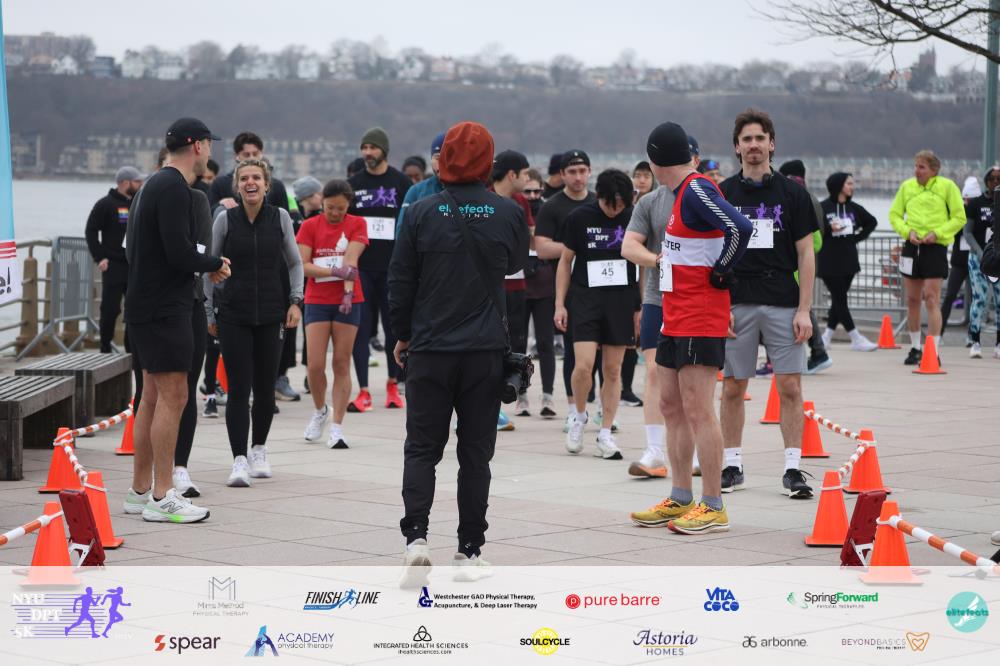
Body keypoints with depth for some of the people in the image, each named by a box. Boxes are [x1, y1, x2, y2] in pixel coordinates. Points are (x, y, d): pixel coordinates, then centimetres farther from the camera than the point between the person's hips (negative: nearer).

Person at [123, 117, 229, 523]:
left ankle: (140, 491, 18)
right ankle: (161, 498, -8)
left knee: (153, 395, 13)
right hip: (165, 308, -11)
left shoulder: (152, 185, 17)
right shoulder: (175, 189, -15)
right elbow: (179, 253, -23)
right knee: (173, 397, -9)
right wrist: (214, 264, -4)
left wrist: (203, 266, 14)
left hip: (143, 304, 11)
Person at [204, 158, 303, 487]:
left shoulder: (280, 218, 2)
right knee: (239, 388, -8)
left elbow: (295, 263, 14)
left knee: (265, 387, 8)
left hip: (270, 314, 2)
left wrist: (295, 301, 3)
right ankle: (239, 460, -7)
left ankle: (259, 449, 28)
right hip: (233, 315, -2)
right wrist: (208, 311, 6)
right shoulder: (225, 219, -1)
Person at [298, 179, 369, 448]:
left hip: (348, 302, -1)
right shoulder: (310, 226, 2)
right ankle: (320, 410, 22)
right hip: (317, 301, 1)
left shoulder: (357, 224, 1)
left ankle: (337, 428, 1)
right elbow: (302, 265, -7)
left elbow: (351, 260, -11)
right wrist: (334, 271, -21)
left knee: (342, 364, -1)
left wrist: (348, 291, -24)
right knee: (315, 365, -5)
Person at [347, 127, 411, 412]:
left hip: (393, 268, -1)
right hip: (360, 267, 1)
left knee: (394, 326, 5)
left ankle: (393, 384, 20)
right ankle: (363, 392, -2)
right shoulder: (353, 184, 9)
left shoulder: (402, 183, 3)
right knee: (360, 328, -3)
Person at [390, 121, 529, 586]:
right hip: (486, 351, 1)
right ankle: (469, 552, 10)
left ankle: (416, 535, -11)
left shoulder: (421, 213, -6)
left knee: (421, 447, 8)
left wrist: (403, 335, 13)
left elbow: (400, 282, 0)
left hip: (430, 350, 0)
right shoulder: (509, 213, -4)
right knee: (476, 451, 8)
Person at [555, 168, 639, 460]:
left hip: (622, 302, 1)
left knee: (613, 370, 4)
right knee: (583, 365, -12)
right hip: (586, 299, -1)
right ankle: (579, 416, 15)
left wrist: (641, 308, 6)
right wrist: (559, 304, 3)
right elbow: (565, 261, 6)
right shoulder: (579, 218, -3)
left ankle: (605, 434, 13)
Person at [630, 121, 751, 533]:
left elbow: (739, 229, -28)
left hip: (700, 321, -10)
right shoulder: (683, 192, 14)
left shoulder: (697, 190, -16)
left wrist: (720, 273, -16)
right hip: (676, 319, 10)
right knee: (671, 405, 14)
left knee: (697, 410, -9)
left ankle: (713, 508, -5)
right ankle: (680, 501, 21)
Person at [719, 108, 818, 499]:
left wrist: (803, 309, -5)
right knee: (733, 388, 5)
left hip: (783, 304, -1)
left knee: (790, 387, -3)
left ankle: (793, 468, 2)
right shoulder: (722, 195, 5)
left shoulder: (792, 193, 3)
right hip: (736, 304, 1)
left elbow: (806, 253, 3)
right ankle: (732, 465, 16)